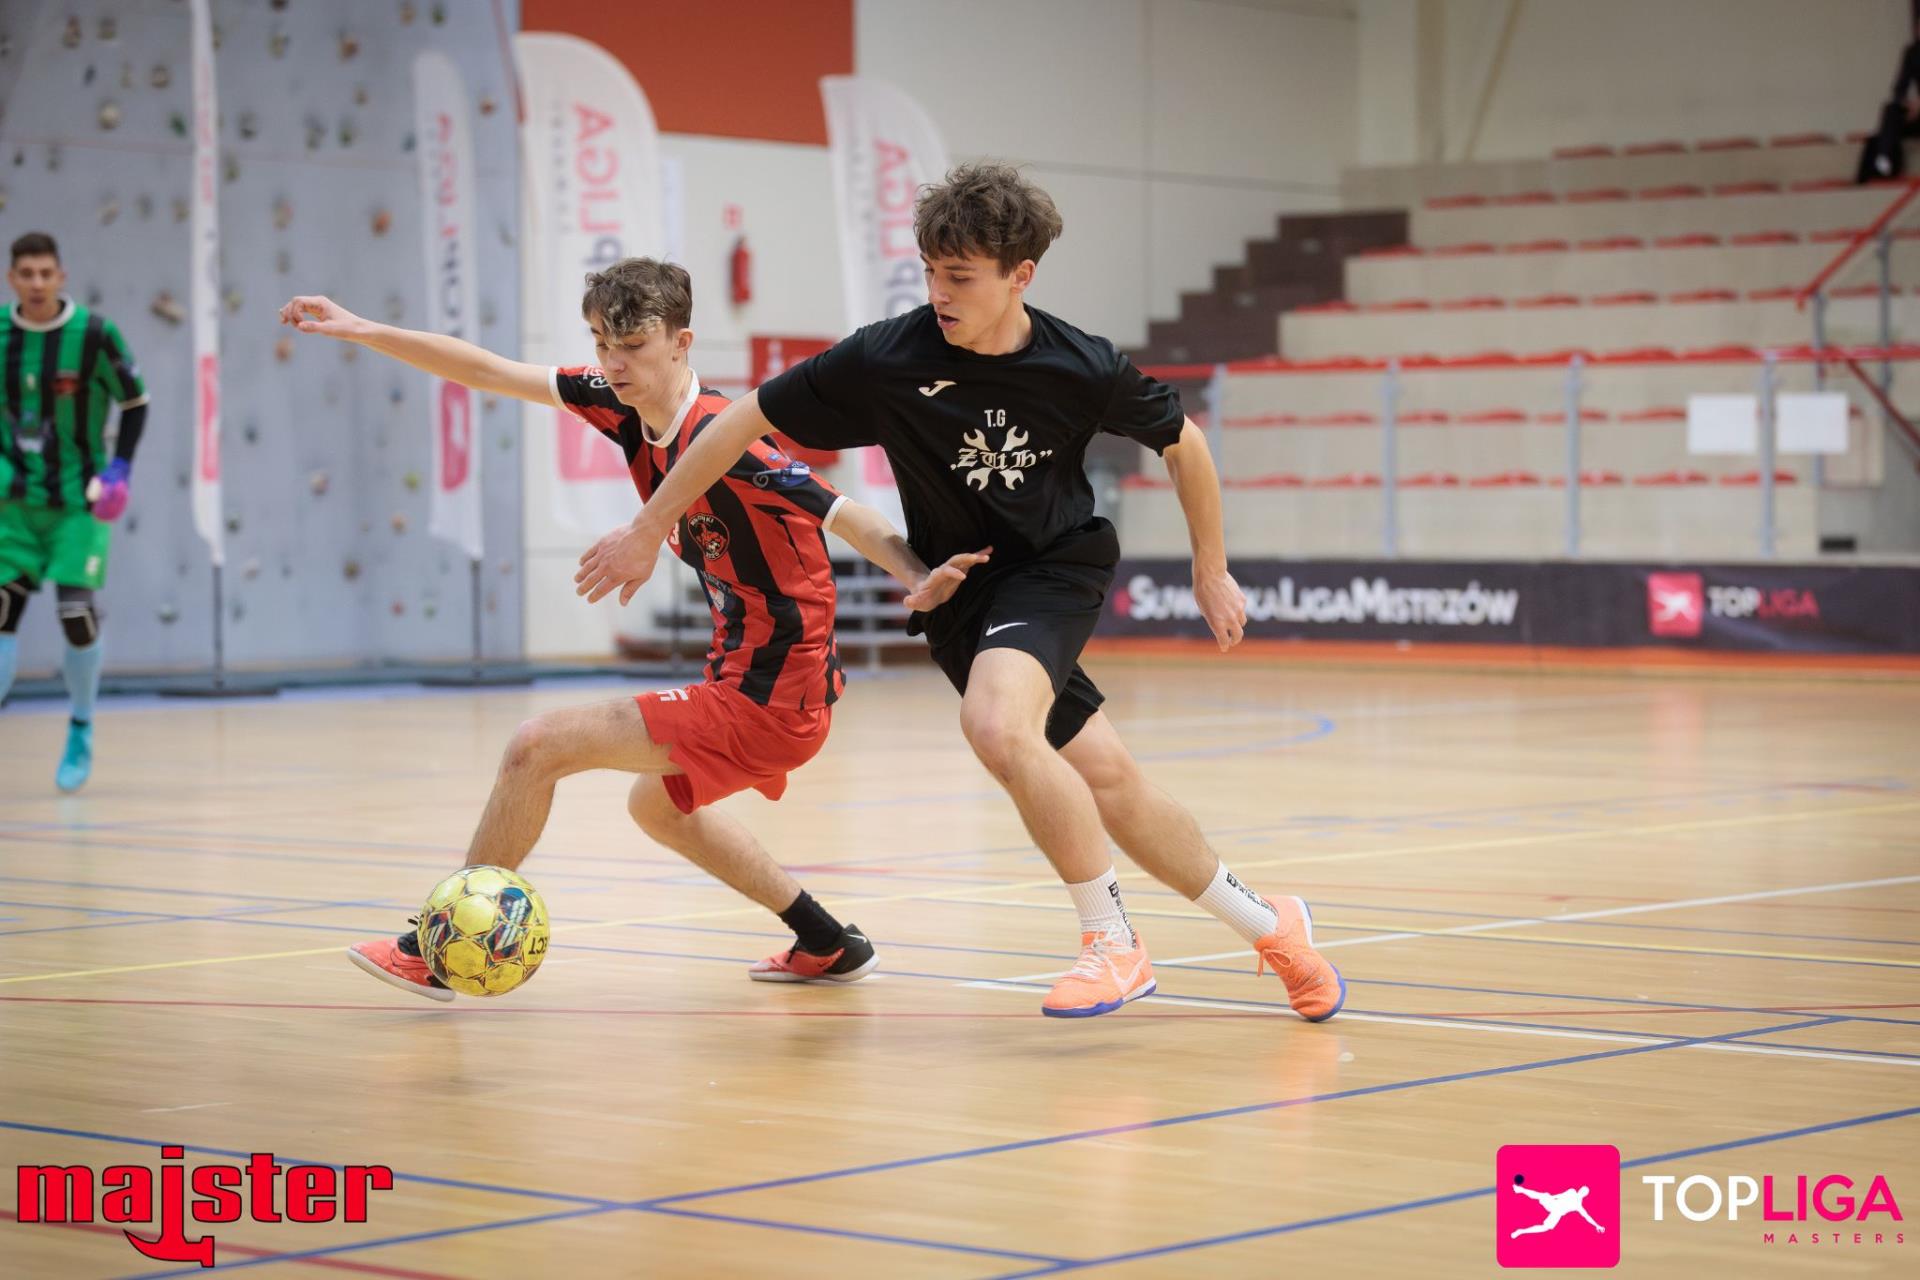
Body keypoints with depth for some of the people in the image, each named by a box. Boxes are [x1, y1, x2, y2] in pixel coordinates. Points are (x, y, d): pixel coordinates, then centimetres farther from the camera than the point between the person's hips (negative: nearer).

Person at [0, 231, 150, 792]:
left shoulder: (93, 333, -11)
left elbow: (135, 403, -1)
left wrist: (120, 467, -11)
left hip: (78, 499, -2)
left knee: (77, 613, -7)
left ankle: (80, 734, 13)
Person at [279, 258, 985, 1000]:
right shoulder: (625, 407, 1)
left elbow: (847, 518, -26)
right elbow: (489, 373, 7)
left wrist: (920, 581, -44)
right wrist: (364, 331, 5)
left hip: (765, 702, -10)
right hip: (745, 681, 10)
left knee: (538, 748, -10)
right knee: (658, 804, 35)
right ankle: (828, 946, 39)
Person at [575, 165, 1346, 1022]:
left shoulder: (1083, 370, -17)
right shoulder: (888, 359, -17)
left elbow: (1181, 441, 3)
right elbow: (748, 418, -8)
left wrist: (1213, 570, 10)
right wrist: (650, 526, -5)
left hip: (1058, 567, -2)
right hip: (959, 590, 3)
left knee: (997, 726, -32)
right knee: (1107, 784, 4)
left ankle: (1113, 943, -16)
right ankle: (1267, 927, 27)